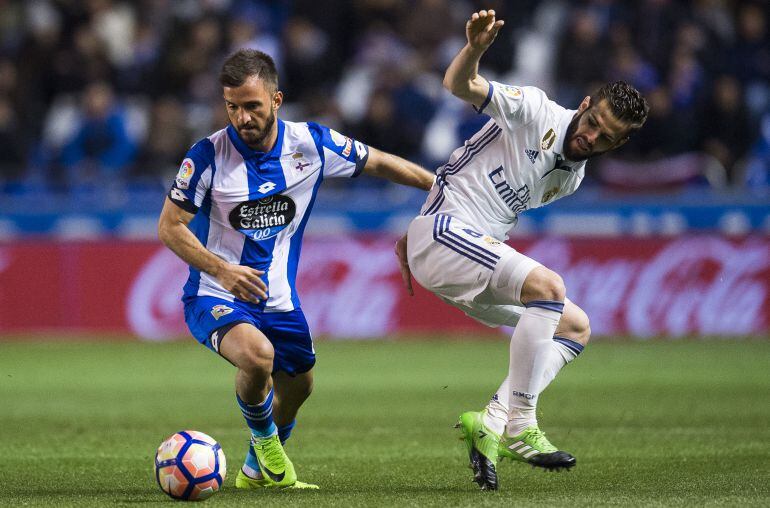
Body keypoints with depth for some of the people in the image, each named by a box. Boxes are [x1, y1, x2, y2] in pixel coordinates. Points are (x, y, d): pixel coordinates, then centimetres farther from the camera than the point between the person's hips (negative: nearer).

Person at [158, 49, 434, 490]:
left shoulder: (311, 144, -9)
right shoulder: (209, 155, -18)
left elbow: (379, 163, 7)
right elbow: (169, 226, -13)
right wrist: (222, 270, -27)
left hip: (278, 299, 5)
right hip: (215, 296, -5)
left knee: (298, 387, 17)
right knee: (258, 355, -32)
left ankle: (257, 470, 46)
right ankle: (264, 437, 0)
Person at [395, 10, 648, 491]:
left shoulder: (571, 178, 14)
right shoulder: (537, 111, -8)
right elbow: (460, 85, -18)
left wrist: (420, 231, 18)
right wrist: (475, 48, -40)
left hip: (483, 245, 9)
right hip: (442, 233, -9)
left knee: (576, 326, 4)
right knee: (548, 285, -29)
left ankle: (491, 422, -6)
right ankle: (520, 427, -27)